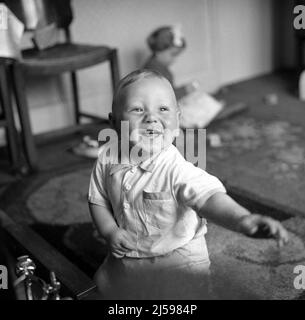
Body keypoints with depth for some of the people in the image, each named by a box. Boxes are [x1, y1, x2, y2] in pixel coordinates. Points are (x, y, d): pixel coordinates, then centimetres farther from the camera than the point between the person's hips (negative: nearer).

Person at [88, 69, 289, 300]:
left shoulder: (176, 168, -30)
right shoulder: (108, 158, -15)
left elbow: (208, 196, -45)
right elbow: (98, 200, 0)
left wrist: (242, 219, -65)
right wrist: (110, 232, -16)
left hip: (177, 260, -4)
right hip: (125, 257, 5)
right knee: (106, 285, 24)